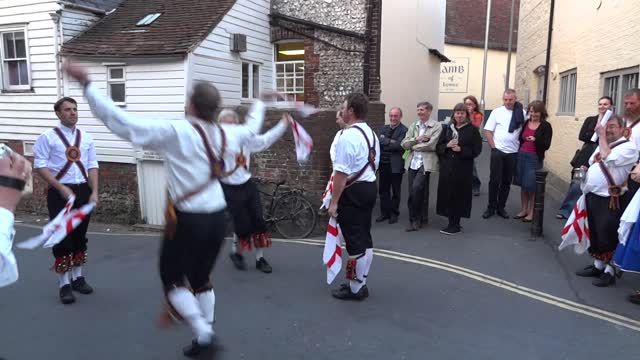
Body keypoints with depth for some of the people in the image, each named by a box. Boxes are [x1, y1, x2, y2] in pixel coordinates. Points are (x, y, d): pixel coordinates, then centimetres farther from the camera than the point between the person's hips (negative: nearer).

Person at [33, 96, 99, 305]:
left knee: (80, 236, 13)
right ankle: (64, 284, 11)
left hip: (83, 190, 4)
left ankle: (77, 277, 29)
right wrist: (61, 188, -16)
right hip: (60, 192, -4)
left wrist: (94, 192, -2)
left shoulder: (86, 138, 9)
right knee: (62, 238, 0)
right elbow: (40, 166, -8)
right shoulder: (48, 137, -3)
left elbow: (92, 166, 7)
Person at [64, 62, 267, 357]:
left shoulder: (176, 131, -15)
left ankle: (202, 332, 4)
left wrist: (87, 84, -10)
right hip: (217, 218, 6)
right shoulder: (224, 133, 2)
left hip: (187, 219, -6)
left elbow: (122, 122, -16)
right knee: (201, 278, 21)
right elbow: (251, 129, 24)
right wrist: (259, 103, 44)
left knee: (172, 279, 13)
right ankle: (205, 334, 28)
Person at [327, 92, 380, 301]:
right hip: (370, 188, 10)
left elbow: (341, 173, -21)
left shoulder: (348, 136, -18)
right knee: (365, 237, 16)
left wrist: (334, 201, -16)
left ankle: (355, 289, 12)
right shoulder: (372, 134, 12)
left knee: (354, 240, 0)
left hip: (352, 192, -9)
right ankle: (360, 283, 29)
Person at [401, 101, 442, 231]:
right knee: (416, 191, 9)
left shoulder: (436, 126, -2)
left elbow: (431, 145, -13)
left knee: (416, 188, -20)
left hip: (426, 162, -5)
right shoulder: (413, 126, 13)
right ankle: (421, 218, 24)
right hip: (413, 162, 5)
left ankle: (415, 218, -3)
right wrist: (417, 139, -10)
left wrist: (413, 146, -3)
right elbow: (404, 144, 5)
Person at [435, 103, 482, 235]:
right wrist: (447, 145, -9)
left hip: (463, 169, -4)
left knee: (458, 195, -2)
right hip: (447, 167, 4)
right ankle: (452, 223, 15)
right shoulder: (447, 129, 13)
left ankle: (455, 225, 8)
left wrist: (461, 149, -16)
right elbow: (438, 147, 11)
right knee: (448, 194, 4)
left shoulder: (472, 130, 1)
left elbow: (476, 149, -4)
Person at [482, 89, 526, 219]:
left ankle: (501, 207, 21)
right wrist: (493, 147, -6)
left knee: (507, 181, 9)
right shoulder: (497, 112, 0)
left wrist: (520, 146, -2)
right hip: (498, 151, -1)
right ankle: (491, 207, 11)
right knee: (494, 180, 0)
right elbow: (488, 130, 0)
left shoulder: (522, 113, 2)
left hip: (513, 152, 2)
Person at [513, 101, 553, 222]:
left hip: (534, 158, -5)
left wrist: (535, 140, -30)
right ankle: (524, 210, 22)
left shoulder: (546, 126, -6)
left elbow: (547, 145, -12)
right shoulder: (526, 123, 7)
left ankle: (531, 212, 13)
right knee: (523, 185, 10)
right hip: (521, 156, 5)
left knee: (532, 186, 0)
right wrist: (518, 153, 9)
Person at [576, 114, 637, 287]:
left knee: (608, 236, -1)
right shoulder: (603, 145, 17)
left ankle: (609, 271, 11)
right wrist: (585, 171, 8)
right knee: (594, 233, 15)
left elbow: (608, 159, -24)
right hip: (592, 196, 8)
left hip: (611, 200, -8)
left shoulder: (628, 147, -10)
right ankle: (598, 265, 27)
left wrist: (602, 137, -16)